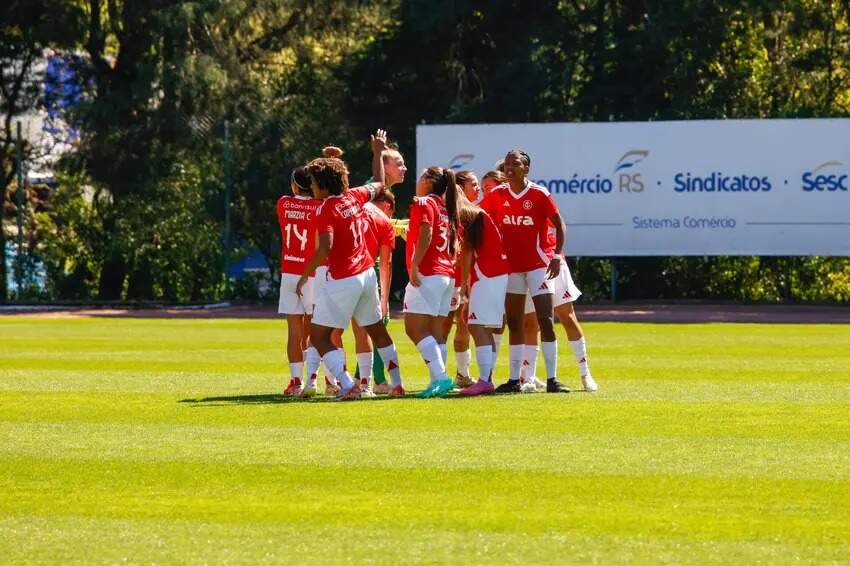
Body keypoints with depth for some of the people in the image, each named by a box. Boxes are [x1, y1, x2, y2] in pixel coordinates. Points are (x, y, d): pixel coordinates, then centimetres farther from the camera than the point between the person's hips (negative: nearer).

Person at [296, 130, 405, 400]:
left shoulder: (326, 209, -16)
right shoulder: (355, 197, 4)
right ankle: (397, 383, 31)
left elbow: (325, 249, -25)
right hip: (367, 274, 8)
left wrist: (305, 276, -16)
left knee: (318, 336, -3)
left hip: (342, 281, -8)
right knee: (377, 330, 23)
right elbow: (378, 186, 26)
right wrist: (378, 153, 38)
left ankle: (347, 385, -16)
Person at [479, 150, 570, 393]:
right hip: (510, 266, 4)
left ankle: (552, 379, -7)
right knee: (513, 323, 8)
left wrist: (557, 256, -12)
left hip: (538, 264, -4)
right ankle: (514, 379, 13)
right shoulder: (497, 195, 2)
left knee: (546, 322, -9)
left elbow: (559, 224, -3)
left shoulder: (539, 194, -7)